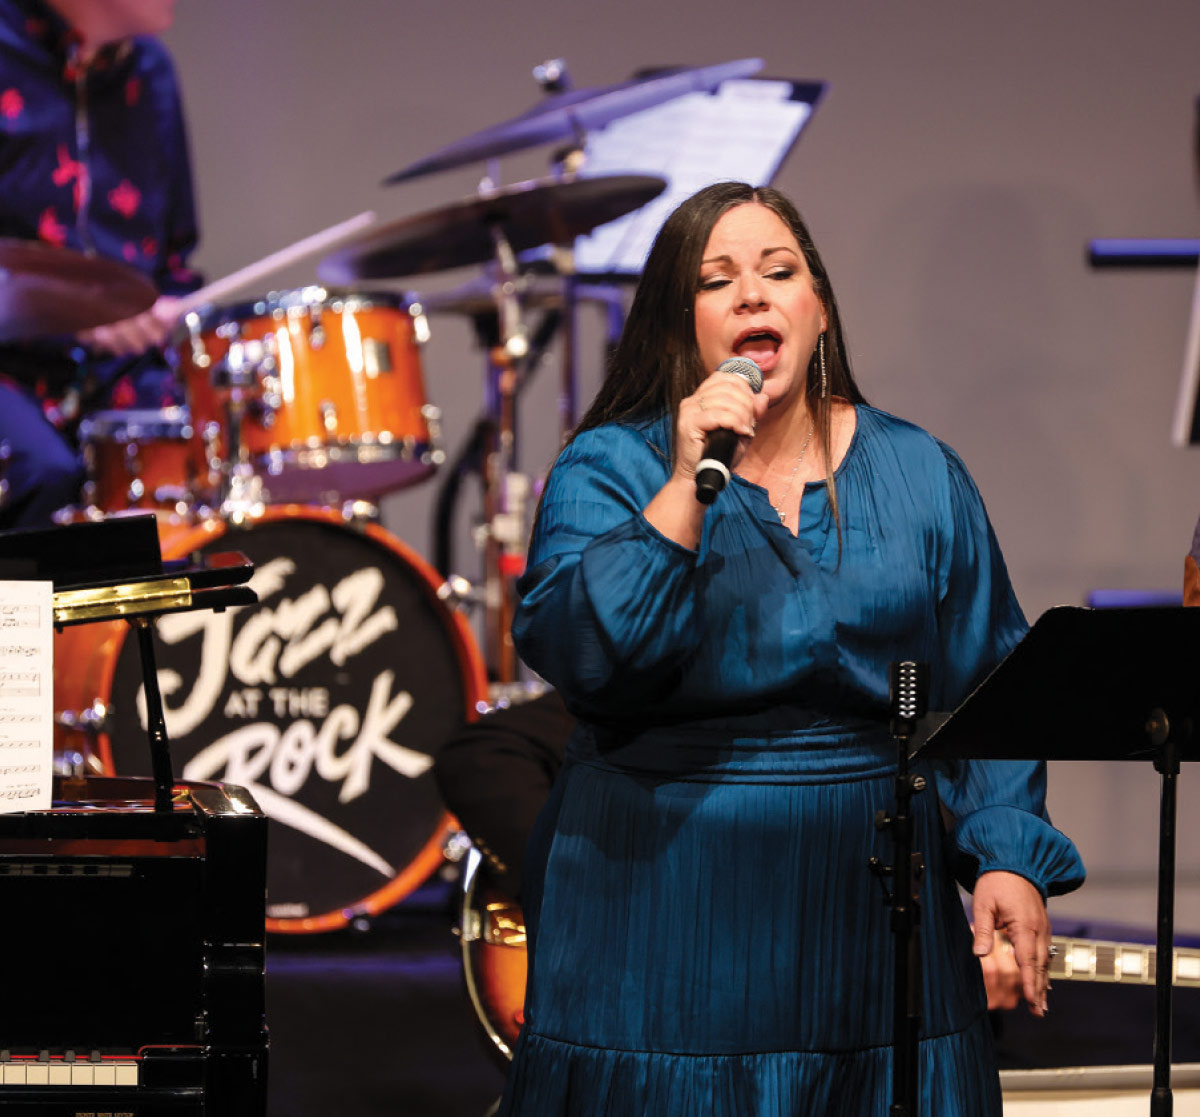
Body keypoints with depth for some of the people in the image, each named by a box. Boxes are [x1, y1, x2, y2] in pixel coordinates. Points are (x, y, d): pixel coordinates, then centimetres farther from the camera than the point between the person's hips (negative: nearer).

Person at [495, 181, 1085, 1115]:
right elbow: (576, 653, -17)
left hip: (875, 919, 3)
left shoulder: (921, 475, 8)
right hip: (667, 913, -3)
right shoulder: (610, 469, -1)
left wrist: (1011, 860, -4)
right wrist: (687, 487, -22)